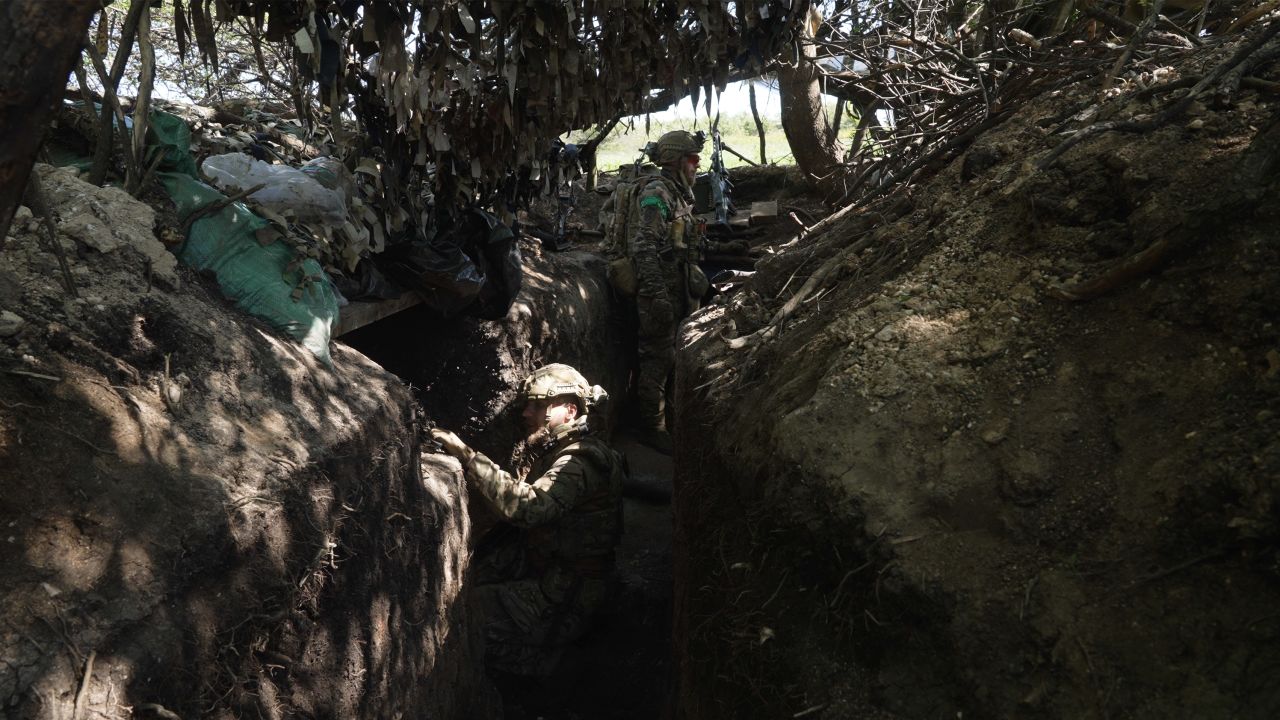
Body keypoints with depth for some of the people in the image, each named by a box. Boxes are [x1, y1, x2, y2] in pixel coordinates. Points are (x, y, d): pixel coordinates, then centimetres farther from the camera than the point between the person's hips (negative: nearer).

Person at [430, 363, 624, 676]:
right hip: (540, 566, 10)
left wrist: (467, 456, -36)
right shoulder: (557, 451, 11)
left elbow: (527, 505, -36)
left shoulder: (581, 462, -21)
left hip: (562, 599, -9)